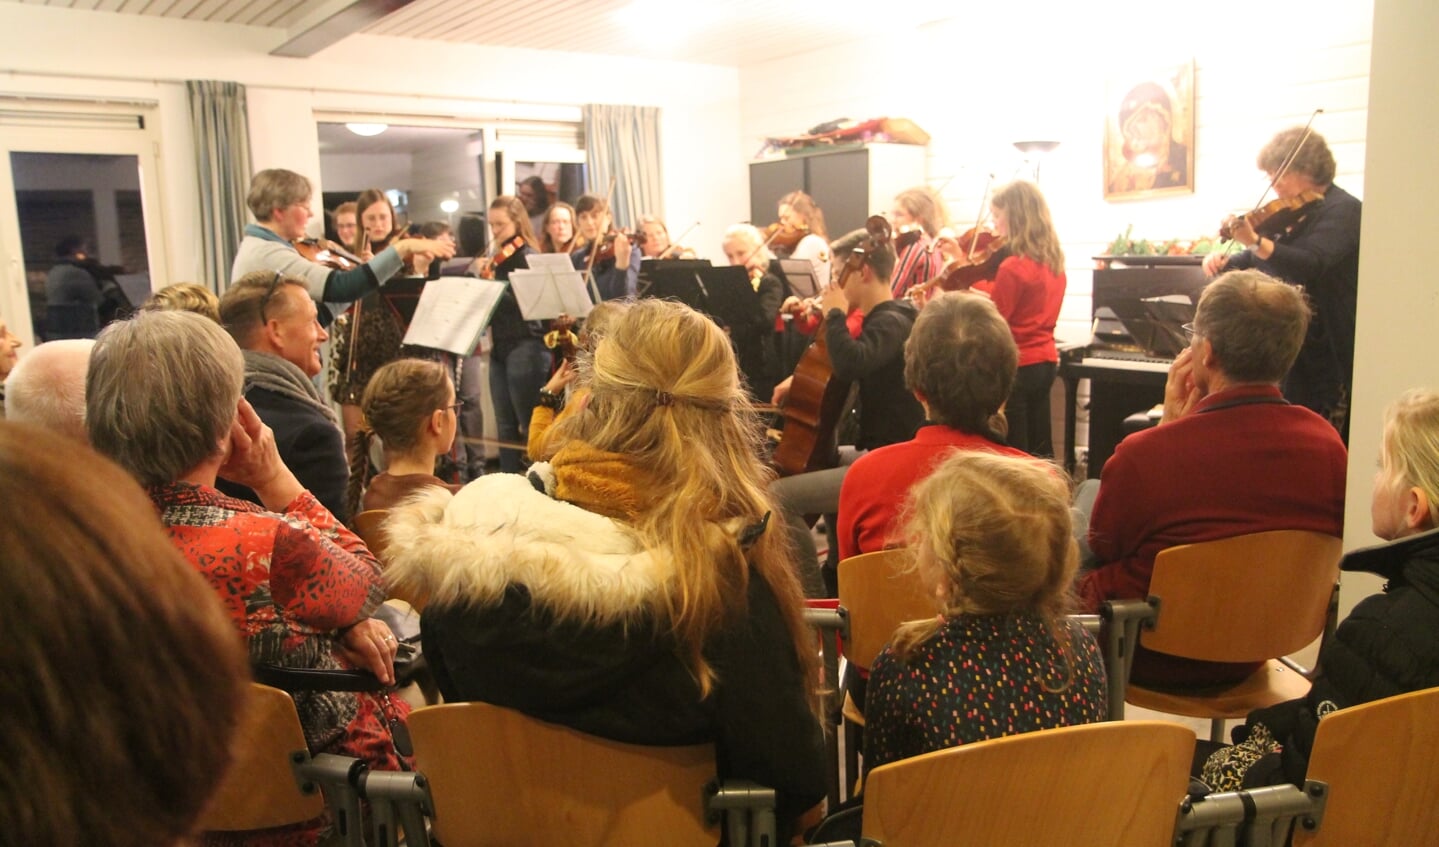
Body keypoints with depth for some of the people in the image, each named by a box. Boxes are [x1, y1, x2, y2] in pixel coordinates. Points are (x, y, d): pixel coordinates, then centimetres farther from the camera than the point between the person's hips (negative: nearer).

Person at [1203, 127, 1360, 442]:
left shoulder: (1342, 210, -12)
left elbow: (1311, 265, -30)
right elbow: (1257, 263, 24)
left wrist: (1256, 241, -45)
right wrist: (1223, 263, 2)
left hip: (1325, 354, -8)